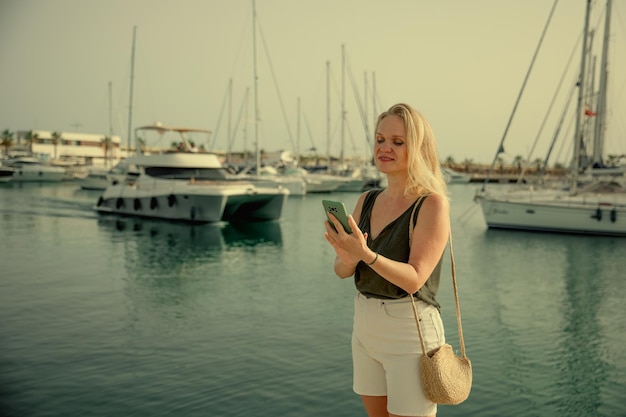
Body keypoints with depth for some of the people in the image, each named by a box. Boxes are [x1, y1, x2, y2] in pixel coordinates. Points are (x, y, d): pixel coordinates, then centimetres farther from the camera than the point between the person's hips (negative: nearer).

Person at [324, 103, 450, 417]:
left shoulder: (432, 203, -12)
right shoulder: (367, 201, 5)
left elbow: (414, 279, -20)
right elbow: (342, 271, 2)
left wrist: (367, 254, -33)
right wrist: (348, 258, -20)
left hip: (410, 331, -6)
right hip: (365, 326, 6)